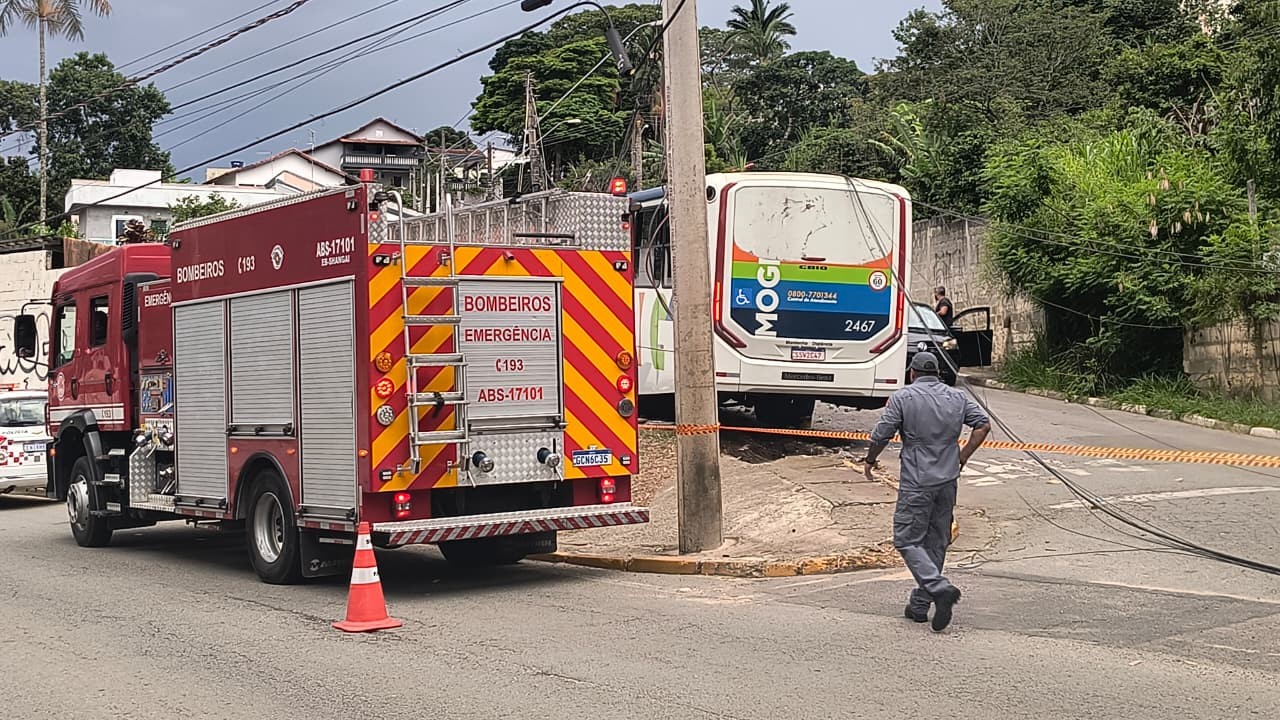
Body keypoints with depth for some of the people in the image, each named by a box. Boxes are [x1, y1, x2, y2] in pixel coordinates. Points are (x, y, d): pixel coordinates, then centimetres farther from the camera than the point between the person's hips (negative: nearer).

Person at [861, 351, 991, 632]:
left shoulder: (903, 398, -7)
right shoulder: (957, 397, 8)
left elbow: (881, 435, -8)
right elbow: (983, 424, 5)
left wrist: (870, 460, 10)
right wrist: (962, 458, 10)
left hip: (917, 482, -5)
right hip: (948, 481, 6)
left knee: (908, 540, 1)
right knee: (936, 542, 12)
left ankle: (940, 588, -18)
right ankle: (920, 605, 17)